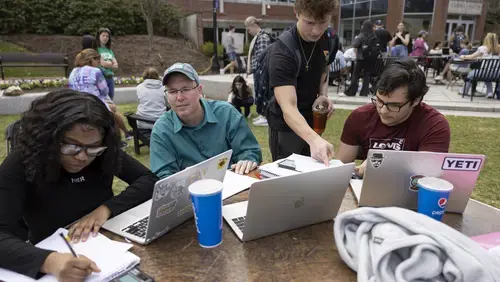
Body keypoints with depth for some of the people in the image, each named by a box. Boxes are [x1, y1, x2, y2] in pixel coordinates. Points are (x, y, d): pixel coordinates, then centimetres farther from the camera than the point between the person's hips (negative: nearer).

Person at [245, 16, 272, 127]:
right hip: (257, 70, 10)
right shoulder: (257, 37, 16)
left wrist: (256, 68, -19)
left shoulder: (263, 37, -14)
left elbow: (262, 55, -21)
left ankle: (265, 117, 1)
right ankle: (262, 114, 25)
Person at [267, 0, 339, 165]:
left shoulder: (331, 40, -7)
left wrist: (323, 94, -8)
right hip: (285, 127, -6)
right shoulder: (282, 52, -28)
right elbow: (288, 108, -38)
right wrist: (314, 139, -54)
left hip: (311, 122, 6)